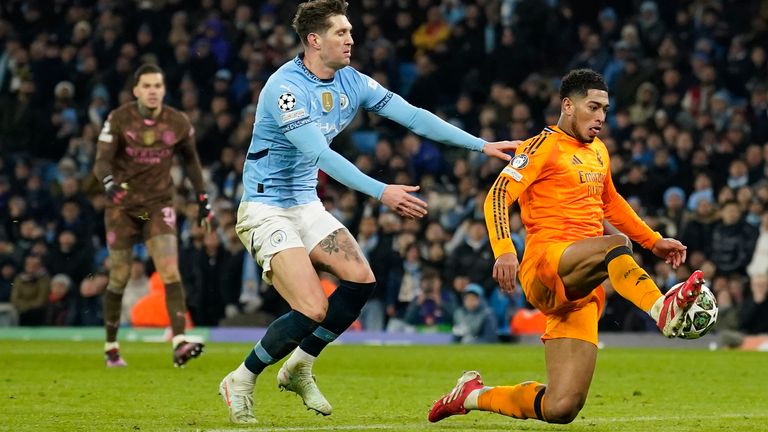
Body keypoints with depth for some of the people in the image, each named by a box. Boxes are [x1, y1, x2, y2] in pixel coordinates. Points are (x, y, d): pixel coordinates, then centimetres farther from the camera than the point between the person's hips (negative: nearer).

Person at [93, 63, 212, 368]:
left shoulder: (178, 123, -2)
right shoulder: (119, 120, -9)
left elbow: (191, 160, 14)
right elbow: (102, 161, -16)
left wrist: (203, 199, 11)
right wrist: (109, 182, -38)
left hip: (159, 204, 1)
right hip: (123, 205, -1)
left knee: (170, 272, -17)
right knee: (119, 279, 4)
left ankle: (179, 343, -25)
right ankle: (111, 347, 20)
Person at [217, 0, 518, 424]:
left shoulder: (351, 83, 1)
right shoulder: (286, 87, -23)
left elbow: (412, 116, 1)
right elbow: (320, 154, -32)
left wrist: (482, 145, -4)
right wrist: (381, 192, -39)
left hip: (306, 205, 8)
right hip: (266, 209, -8)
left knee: (360, 279, -7)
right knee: (313, 310, -18)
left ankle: (299, 368, 11)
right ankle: (240, 380, 1)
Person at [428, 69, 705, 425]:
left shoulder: (598, 151, 23)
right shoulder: (545, 145, -1)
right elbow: (497, 197, -12)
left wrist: (654, 242, 34)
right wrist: (503, 251, -28)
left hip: (582, 289, 7)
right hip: (545, 267, -7)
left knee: (560, 409, -5)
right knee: (616, 245, -37)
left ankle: (473, 395, 15)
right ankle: (663, 310, -59)